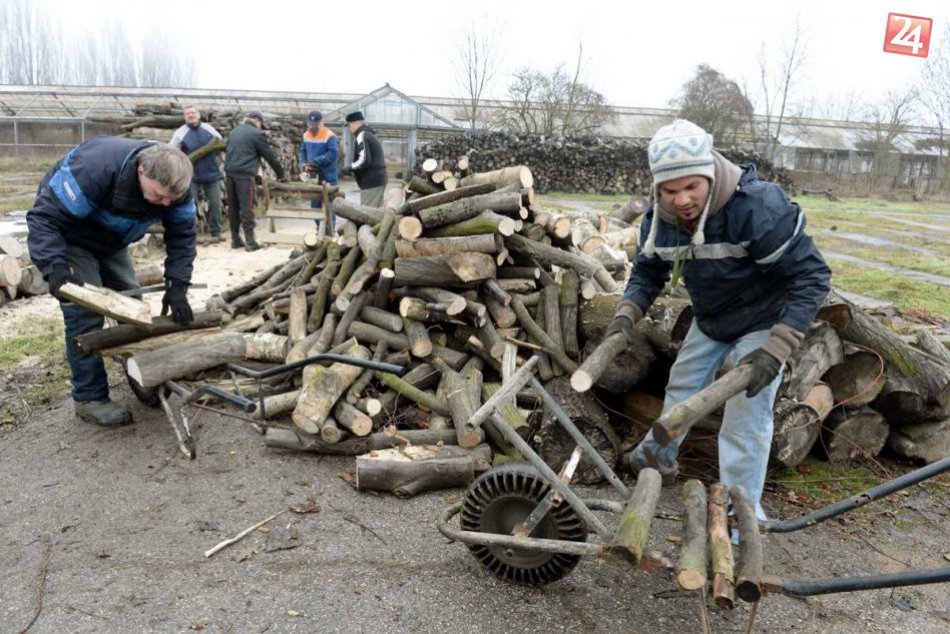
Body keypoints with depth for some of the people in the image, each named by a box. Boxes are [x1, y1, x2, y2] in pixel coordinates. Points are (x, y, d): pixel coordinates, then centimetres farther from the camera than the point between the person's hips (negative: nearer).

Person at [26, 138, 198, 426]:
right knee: (85, 312, -15)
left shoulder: (174, 184, -23)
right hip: (68, 238, -6)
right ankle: (89, 397, -5)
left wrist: (177, 286, -26)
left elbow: (182, 236, -15)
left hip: (111, 244, 6)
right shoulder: (93, 170, -41)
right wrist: (56, 269, -49)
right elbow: (44, 218, -36)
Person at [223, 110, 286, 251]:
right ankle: (250, 241, -5)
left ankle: (235, 239, 15)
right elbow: (270, 156, 1)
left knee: (233, 207, 11)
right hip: (244, 174, -7)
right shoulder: (256, 133, -3)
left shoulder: (235, 131, 20)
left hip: (229, 172, 7)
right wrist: (280, 174, 11)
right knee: (246, 208, -6)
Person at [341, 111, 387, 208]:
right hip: (379, 179, 10)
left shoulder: (362, 136, -11)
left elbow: (364, 160, -21)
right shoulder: (370, 134, 20)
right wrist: (353, 169, 19)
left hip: (371, 182, -10)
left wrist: (349, 168, -8)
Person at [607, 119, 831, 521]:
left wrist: (775, 350, -38)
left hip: (762, 322, -6)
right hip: (709, 321, 6)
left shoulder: (758, 207, -35)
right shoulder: (659, 218, -16)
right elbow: (648, 270, 1)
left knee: (746, 416, -7)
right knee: (681, 387, 21)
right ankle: (657, 457, 46)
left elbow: (811, 275, -31)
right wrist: (627, 313, -19)